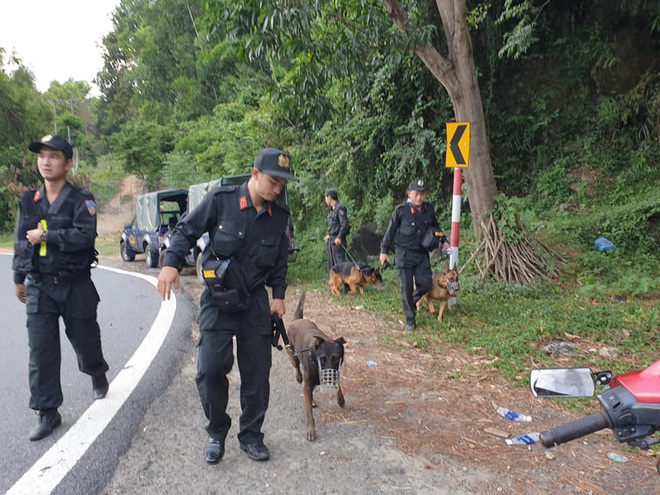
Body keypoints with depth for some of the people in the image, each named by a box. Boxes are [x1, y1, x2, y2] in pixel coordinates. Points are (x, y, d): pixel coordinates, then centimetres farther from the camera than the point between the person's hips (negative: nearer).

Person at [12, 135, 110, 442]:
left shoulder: (81, 200, -8)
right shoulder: (28, 201, 6)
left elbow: (85, 236, -23)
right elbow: (20, 241, 14)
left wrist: (45, 235, -19)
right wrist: (18, 278, 17)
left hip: (76, 286, -3)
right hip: (39, 287, 3)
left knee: (85, 341, 12)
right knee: (41, 352, 0)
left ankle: (98, 375, 44)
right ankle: (47, 413, 12)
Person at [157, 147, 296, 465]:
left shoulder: (280, 215, 0)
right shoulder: (221, 200, -11)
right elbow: (186, 230, -4)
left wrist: (278, 295, 8)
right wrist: (171, 263, -18)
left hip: (256, 302, 3)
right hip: (219, 299, -3)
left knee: (257, 372, 6)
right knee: (211, 369, -6)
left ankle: (251, 435, 26)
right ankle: (216, 433, 20)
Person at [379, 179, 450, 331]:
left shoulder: (430, 209, -1)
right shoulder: (401, 210, -12)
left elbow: (435, 227, 18)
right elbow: (390, 232, -3)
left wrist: (444, 241, 7)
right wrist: (384, 251, -1)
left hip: (422, 253, 4)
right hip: (404, 254, -3)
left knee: (426, 284, 1)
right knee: (406, 287, 0)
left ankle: (411, 301, 33)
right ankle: (410, 318, 18)